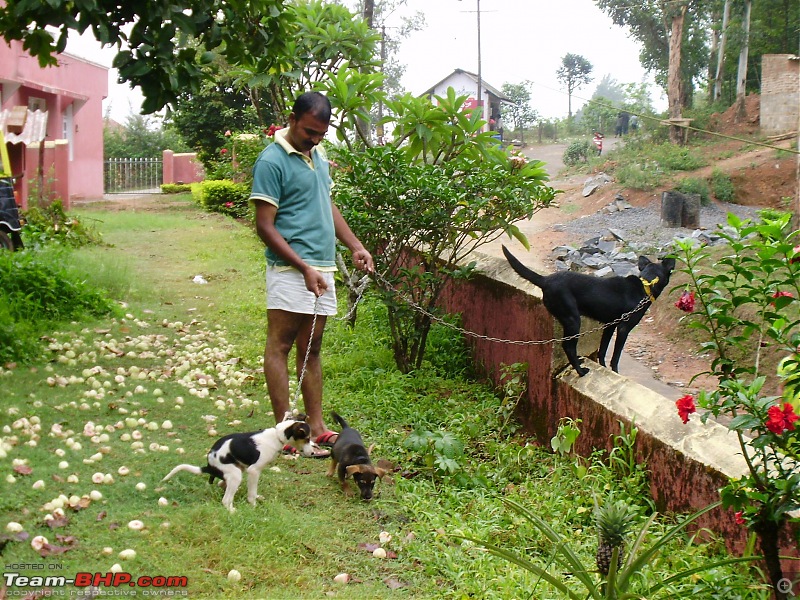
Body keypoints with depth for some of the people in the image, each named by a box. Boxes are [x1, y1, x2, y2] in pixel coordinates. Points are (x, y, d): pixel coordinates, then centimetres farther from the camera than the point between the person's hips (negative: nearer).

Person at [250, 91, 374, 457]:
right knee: (280, 346, -3)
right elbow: (265, 226, -14)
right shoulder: (272, 161, -12)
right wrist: (304, 268, -18)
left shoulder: (318, 155, 14)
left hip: (322, 269, 8)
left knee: (311, 349, 11)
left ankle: (316, 427, 16)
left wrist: (355, 246, 13)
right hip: (290, 270, -8)